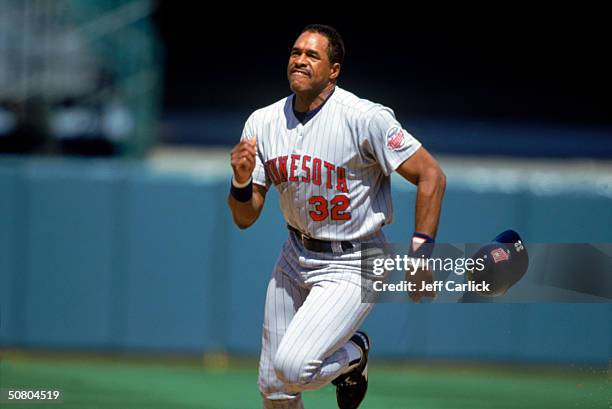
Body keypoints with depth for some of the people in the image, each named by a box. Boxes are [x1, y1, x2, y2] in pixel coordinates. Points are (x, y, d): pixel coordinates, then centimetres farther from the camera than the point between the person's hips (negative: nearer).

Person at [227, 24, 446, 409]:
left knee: (292, 367, -22)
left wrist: (421, 250, -23)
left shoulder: (365, 118, -19)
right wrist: (242, 180, -20)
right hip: (296, 258, 6)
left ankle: (353, 354, 10)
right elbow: (245, 218, 2)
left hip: (353, 265, -6)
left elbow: (431, 176, -16)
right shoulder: (263, 123, -2)